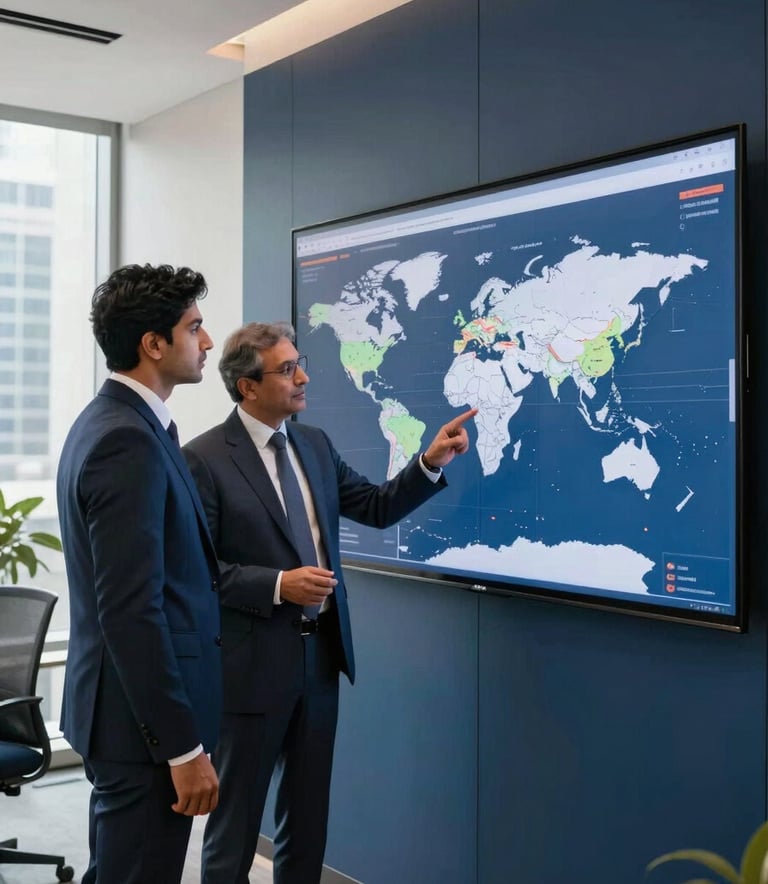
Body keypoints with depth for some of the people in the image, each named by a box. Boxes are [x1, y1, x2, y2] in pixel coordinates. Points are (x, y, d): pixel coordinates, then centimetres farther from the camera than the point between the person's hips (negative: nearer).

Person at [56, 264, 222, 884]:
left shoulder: (108, 421, 10)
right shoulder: (129, 442, -22)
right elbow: (131, 612, -25)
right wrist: (183, 746, -21)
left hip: (124, 707, 10)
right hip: (144, 718, -10)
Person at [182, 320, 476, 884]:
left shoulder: (315, 444, 6)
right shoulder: (205, 459, -14)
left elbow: (377, 509, 9)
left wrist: (431, 463, -4)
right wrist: (277, 585, -24)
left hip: (321, 652, 6)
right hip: (253, 662, -6)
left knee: (309, 812, 19)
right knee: (237, 816, 10)